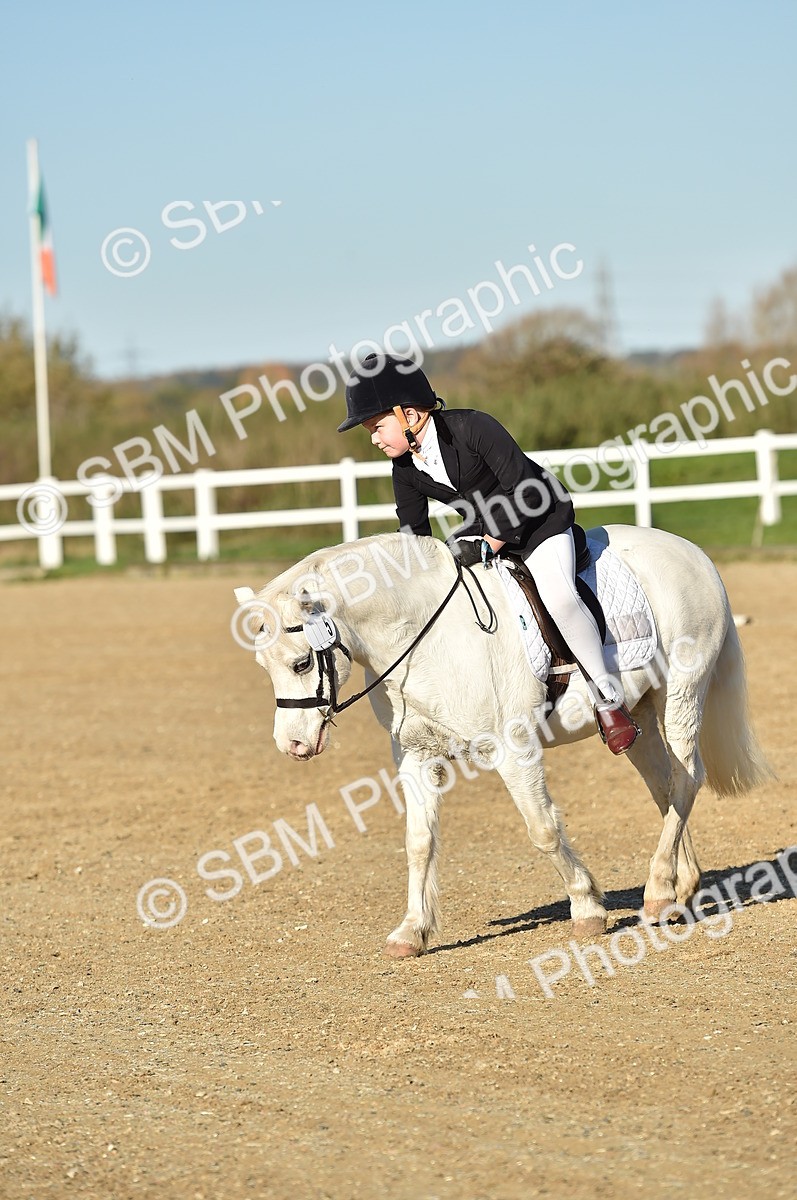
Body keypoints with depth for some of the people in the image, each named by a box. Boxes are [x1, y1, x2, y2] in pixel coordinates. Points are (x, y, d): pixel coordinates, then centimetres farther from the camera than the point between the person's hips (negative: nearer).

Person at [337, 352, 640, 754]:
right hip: (480, 531, 8)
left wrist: (488, 544, -27)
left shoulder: (472, 427, -26)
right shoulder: (405, 470, -6)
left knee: (558, 597, -31)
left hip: (539, 521, -8)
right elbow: (413, 535, 5)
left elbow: (524, 490, -26)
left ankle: (608, 699, -15)